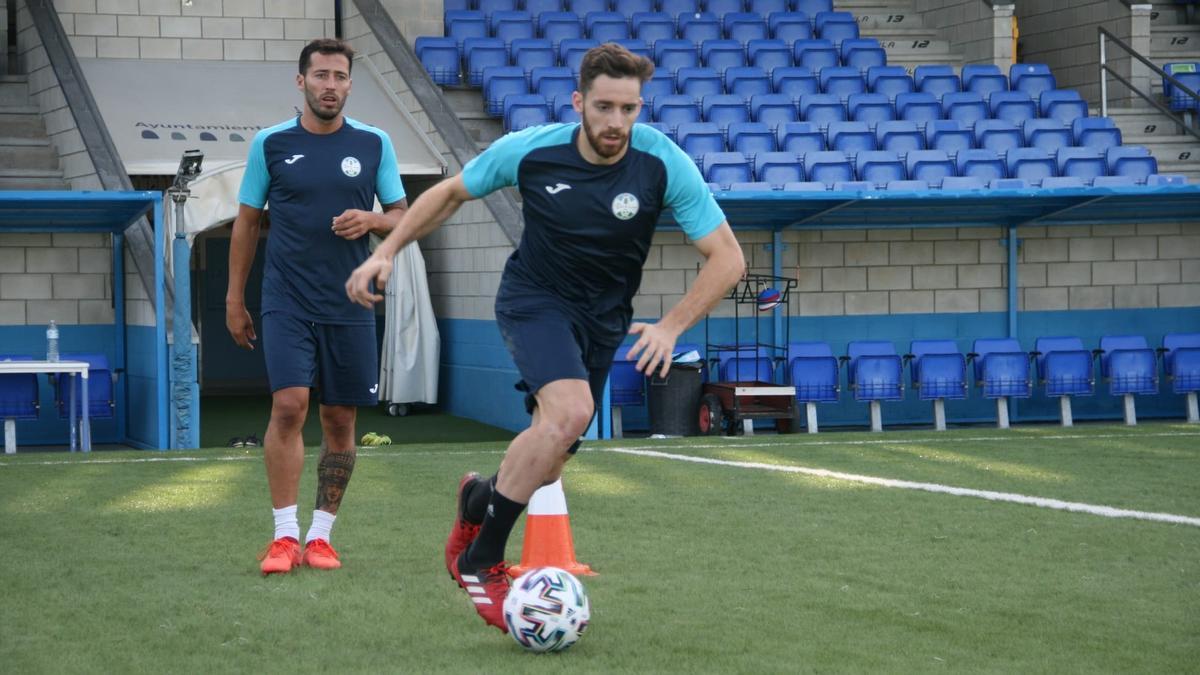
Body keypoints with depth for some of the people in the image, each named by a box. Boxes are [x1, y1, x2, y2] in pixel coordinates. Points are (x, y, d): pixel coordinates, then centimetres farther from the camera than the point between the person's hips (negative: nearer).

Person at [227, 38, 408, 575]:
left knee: (340, 420, 4)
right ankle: (285, 535, -10)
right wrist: (235, 298, 7)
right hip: (287, 303, -2)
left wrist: (370, 221, -13)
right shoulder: (271, 144, 2)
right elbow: (246, 222, 9)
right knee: (289, 406, -16)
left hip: (350, 307, 2)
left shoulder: (374, 144, 4)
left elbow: (402, 217, 10)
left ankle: (320, 536, 15)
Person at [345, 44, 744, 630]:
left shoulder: (664, 164, -20)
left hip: (602, 317, 3)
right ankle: (480, 558, -17)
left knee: (548, 460, 6)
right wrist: (387, 250, -9)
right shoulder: (531, 151, -19)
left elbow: (727, 259, -18)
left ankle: (479, 498, 43)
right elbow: (450, 193, -1)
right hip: (534, 298, -3)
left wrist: (671, 327, -28)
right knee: (570, 411, -30)